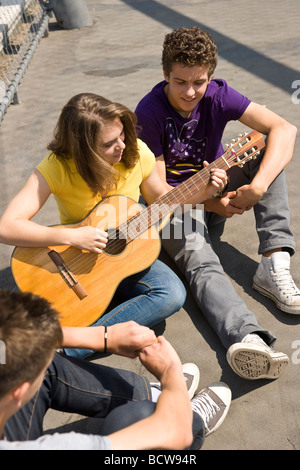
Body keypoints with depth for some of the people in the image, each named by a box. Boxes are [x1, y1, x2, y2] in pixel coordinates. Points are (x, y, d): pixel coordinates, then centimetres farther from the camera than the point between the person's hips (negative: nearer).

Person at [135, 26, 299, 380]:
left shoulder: (218, 95, -9)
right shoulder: (149, 112, -17)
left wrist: (258, 186, -35)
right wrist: (212, 204, -24)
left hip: (218, 187, 4)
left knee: (267, 148, -19)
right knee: (201, 266, -32)